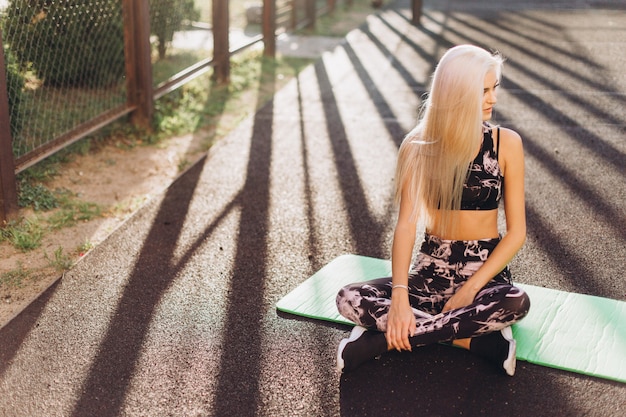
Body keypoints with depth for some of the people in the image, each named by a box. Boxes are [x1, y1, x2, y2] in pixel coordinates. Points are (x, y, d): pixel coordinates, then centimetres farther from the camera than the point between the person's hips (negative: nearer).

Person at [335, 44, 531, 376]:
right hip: (431, 271, 1)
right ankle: (482, 342, -24)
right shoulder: (418, 147, -2)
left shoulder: (506, 143, -3)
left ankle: (382, 340, -25)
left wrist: (469, 290, -15)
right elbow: (406, 224, -9)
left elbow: (517, 231, -4)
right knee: (350, 300, -22)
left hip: (486, 270, 0)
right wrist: (399, 296, -24)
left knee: (517, 303, -35)